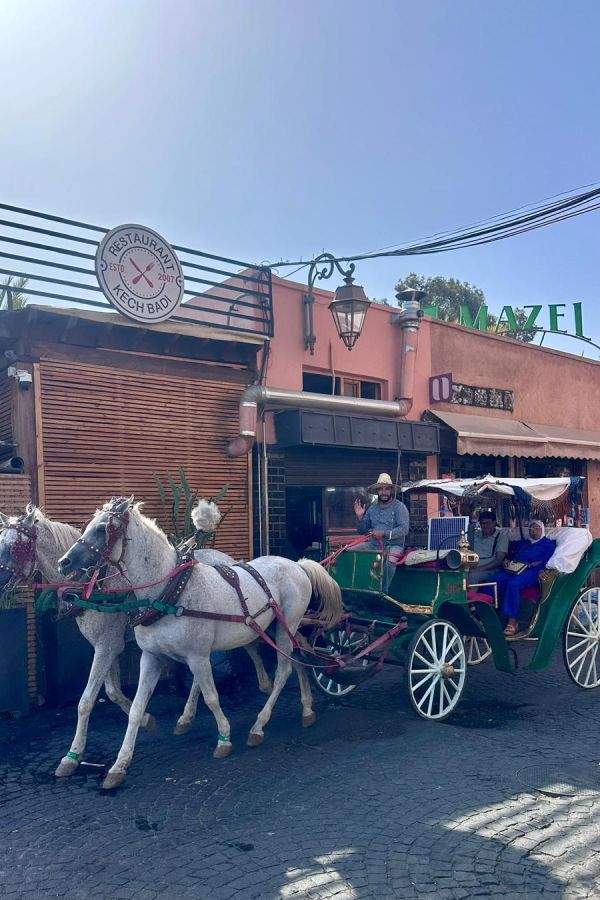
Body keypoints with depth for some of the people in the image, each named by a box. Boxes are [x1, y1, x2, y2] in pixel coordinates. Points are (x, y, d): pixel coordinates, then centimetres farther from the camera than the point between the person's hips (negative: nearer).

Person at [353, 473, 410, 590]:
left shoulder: (399, 507, -4)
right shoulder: (372, 508, 12)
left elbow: (404, 529, -15)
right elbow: (362, 531, 16)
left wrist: (384, 534, -22)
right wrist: (360, 517, -3)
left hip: (393, 545, -5)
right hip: (373, 544, 5)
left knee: (389, 563, -36)